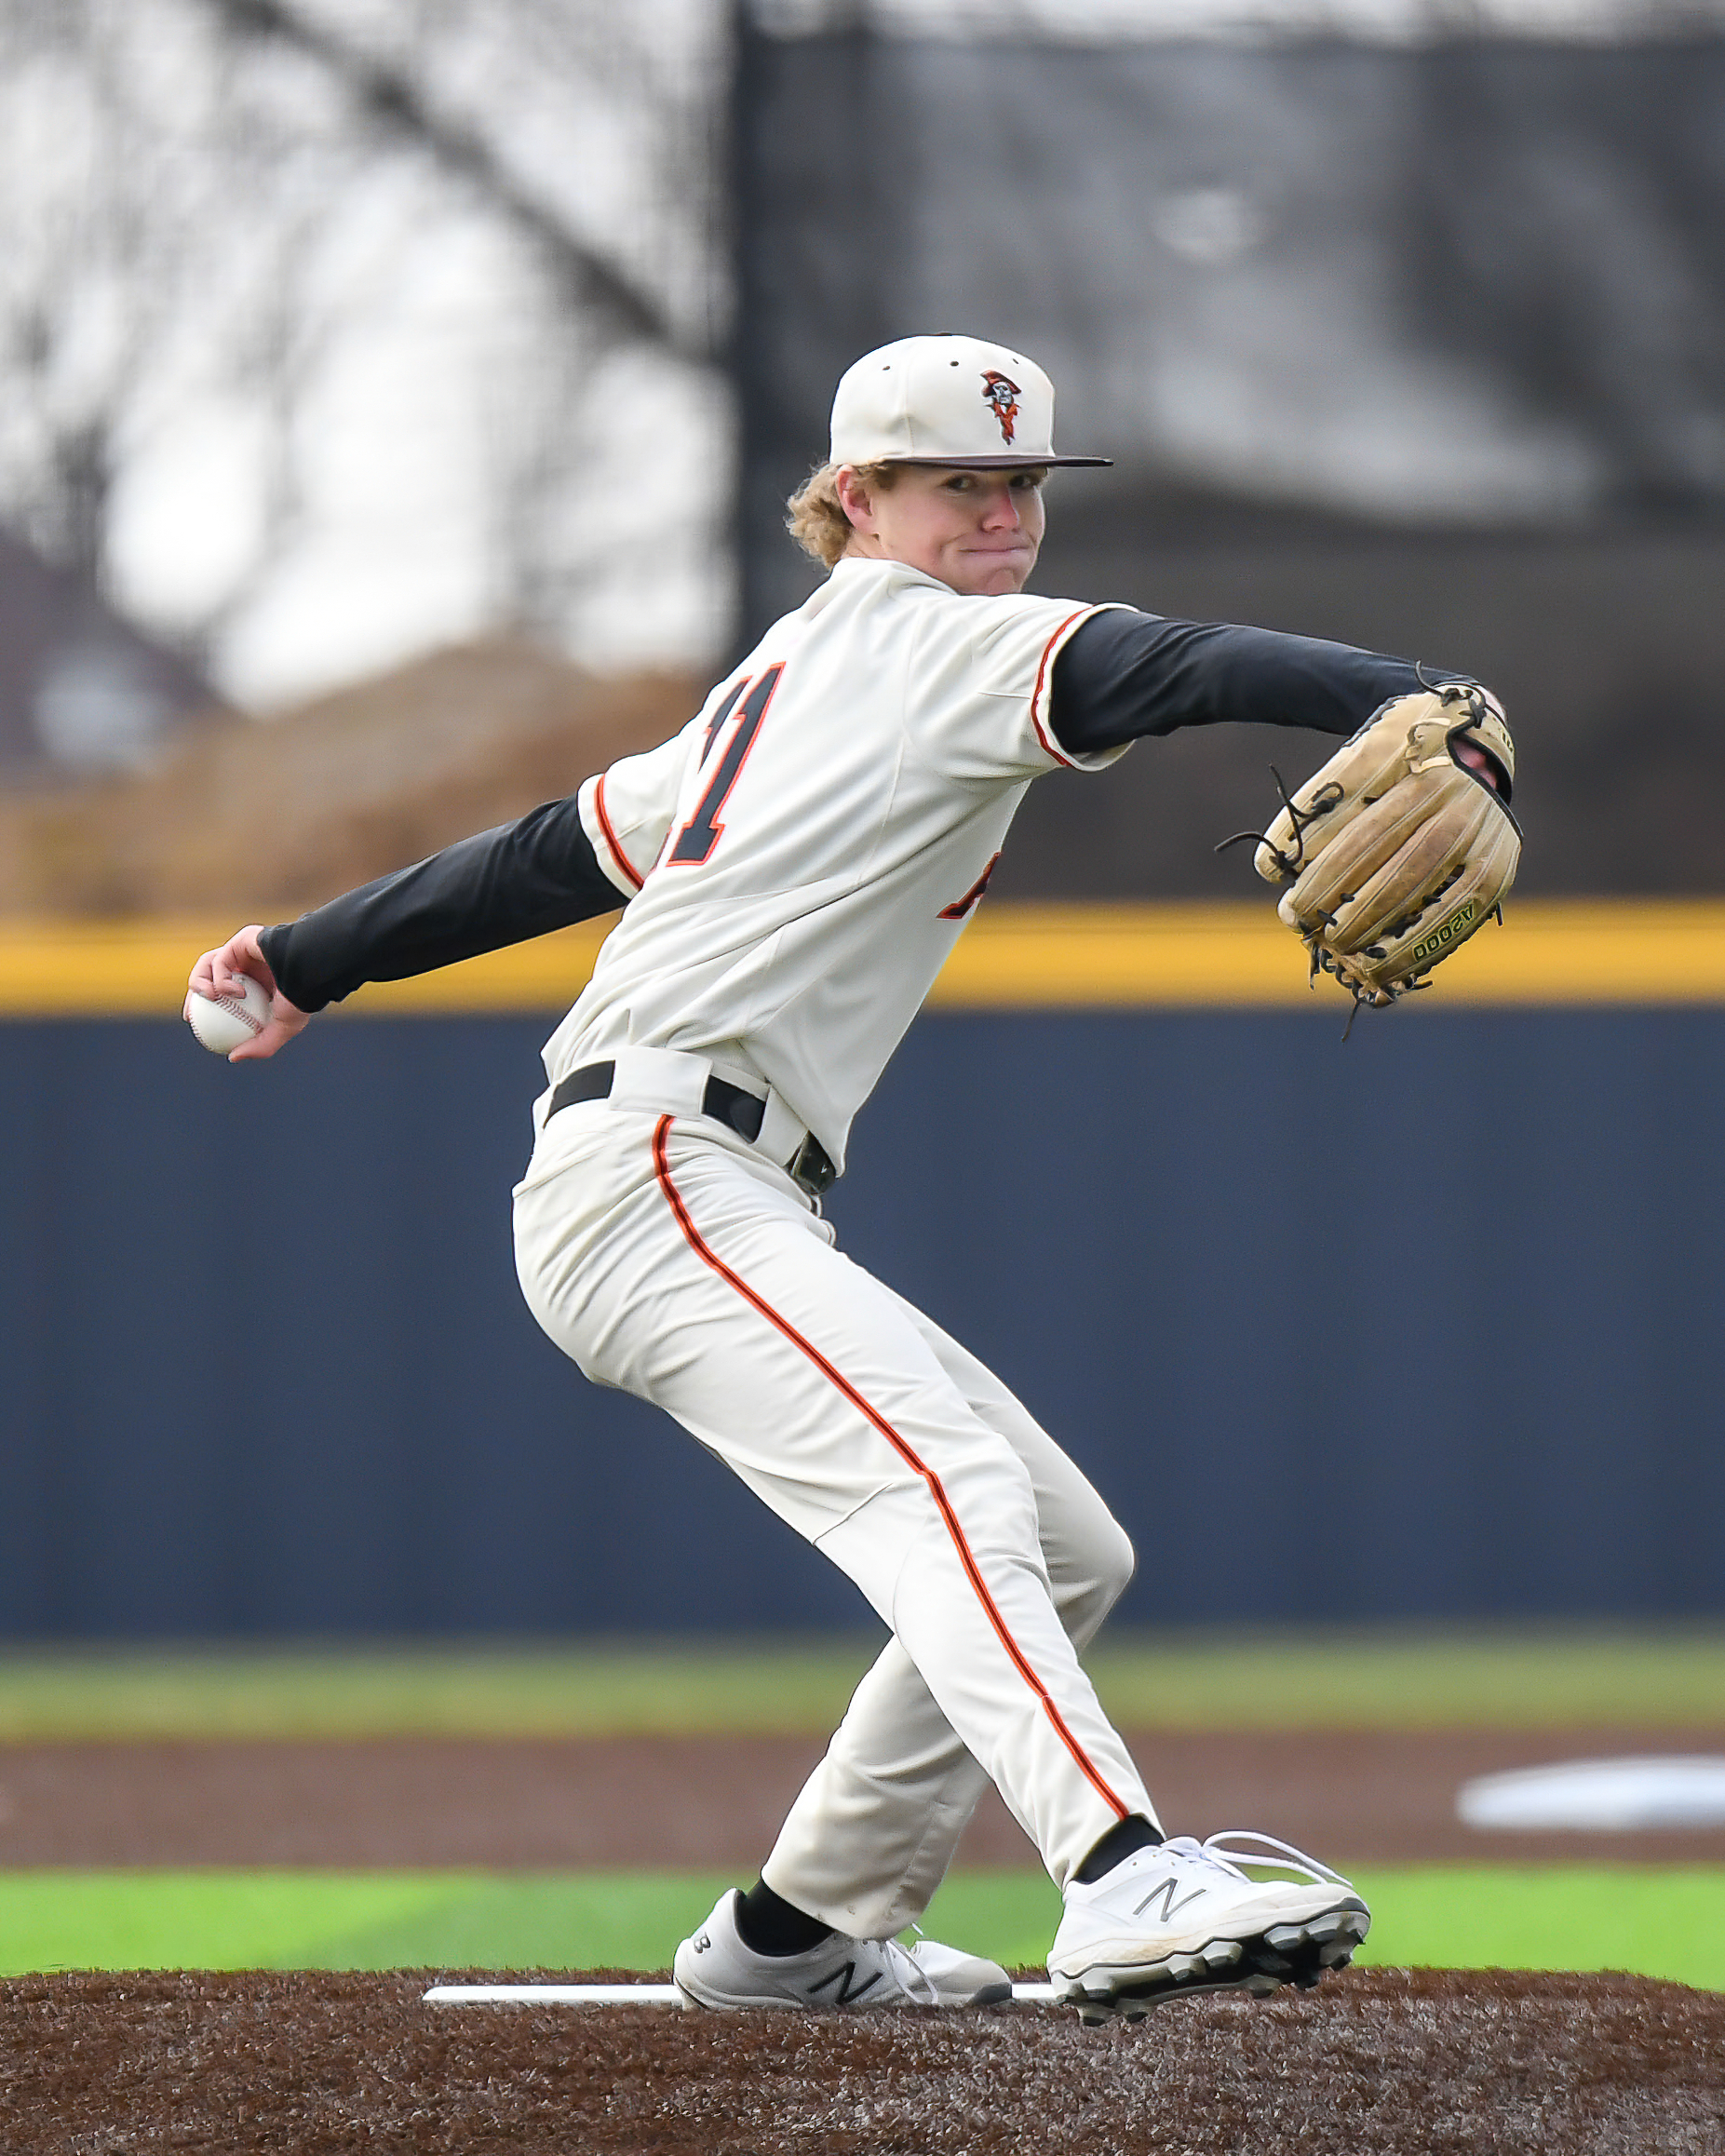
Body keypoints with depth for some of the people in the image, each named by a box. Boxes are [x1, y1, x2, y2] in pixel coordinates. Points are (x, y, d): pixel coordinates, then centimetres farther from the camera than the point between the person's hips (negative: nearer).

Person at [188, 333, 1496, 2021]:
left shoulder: (782, 683, 26)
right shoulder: (931, 648, -3)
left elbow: (558, 848, 31)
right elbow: (1164, 671, -20)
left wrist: (311, 962, 41)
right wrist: (1405, 700, -36)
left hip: (734, 1210, 10)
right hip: (654, 1171, -10)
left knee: (1072, 1555, 10)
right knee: (945, 1481, -30)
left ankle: (793, 1937, 15)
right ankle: (1126, 1886, -51)